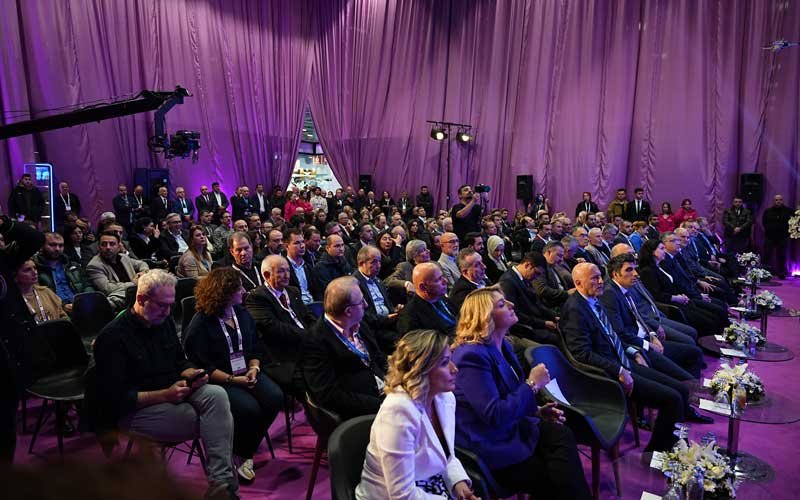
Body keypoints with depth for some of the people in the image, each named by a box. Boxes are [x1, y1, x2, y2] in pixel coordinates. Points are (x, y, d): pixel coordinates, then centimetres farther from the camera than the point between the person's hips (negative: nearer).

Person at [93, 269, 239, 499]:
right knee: (209, 419, -24)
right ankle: (221, 481, -11)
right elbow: (116, 400, -16)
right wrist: (165, 395, -23)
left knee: (217, 395, -25)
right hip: (133, 411, -6)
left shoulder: (165, 321, 7)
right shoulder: (113, 336, -14)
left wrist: (192, 374, -5)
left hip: (172, 393, 6)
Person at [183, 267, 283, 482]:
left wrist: (254, 368, -7)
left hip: (246, 374, 6)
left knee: (275, 398, -20)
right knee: (249, 408, -30)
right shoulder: (200, 324, -10)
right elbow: (202, 366, -13)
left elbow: (256, 346, 13)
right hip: (218, 381, -6)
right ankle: (238, 456, 0)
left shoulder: (242, 314, 10)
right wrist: (233, 380, -19)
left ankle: (246, 451, -2)